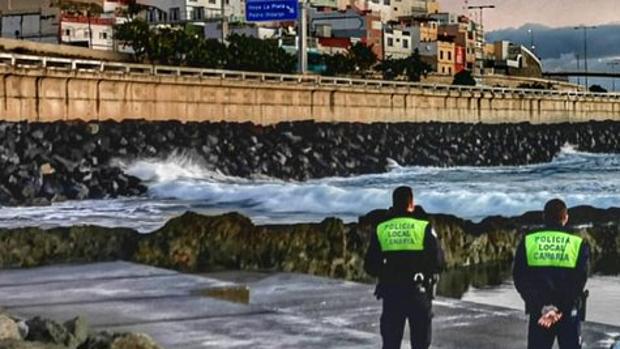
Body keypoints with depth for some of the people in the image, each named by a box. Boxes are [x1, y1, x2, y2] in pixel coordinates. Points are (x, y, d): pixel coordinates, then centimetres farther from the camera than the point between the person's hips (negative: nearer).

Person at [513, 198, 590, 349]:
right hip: (569, 314, -1)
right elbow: (579, 281, -12)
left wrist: (542, 308, -13)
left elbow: (521, 280, -7)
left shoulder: (527, 242, 1)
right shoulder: (578, 244, -3)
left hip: (538, 314, 1)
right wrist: (560, 309, -17)